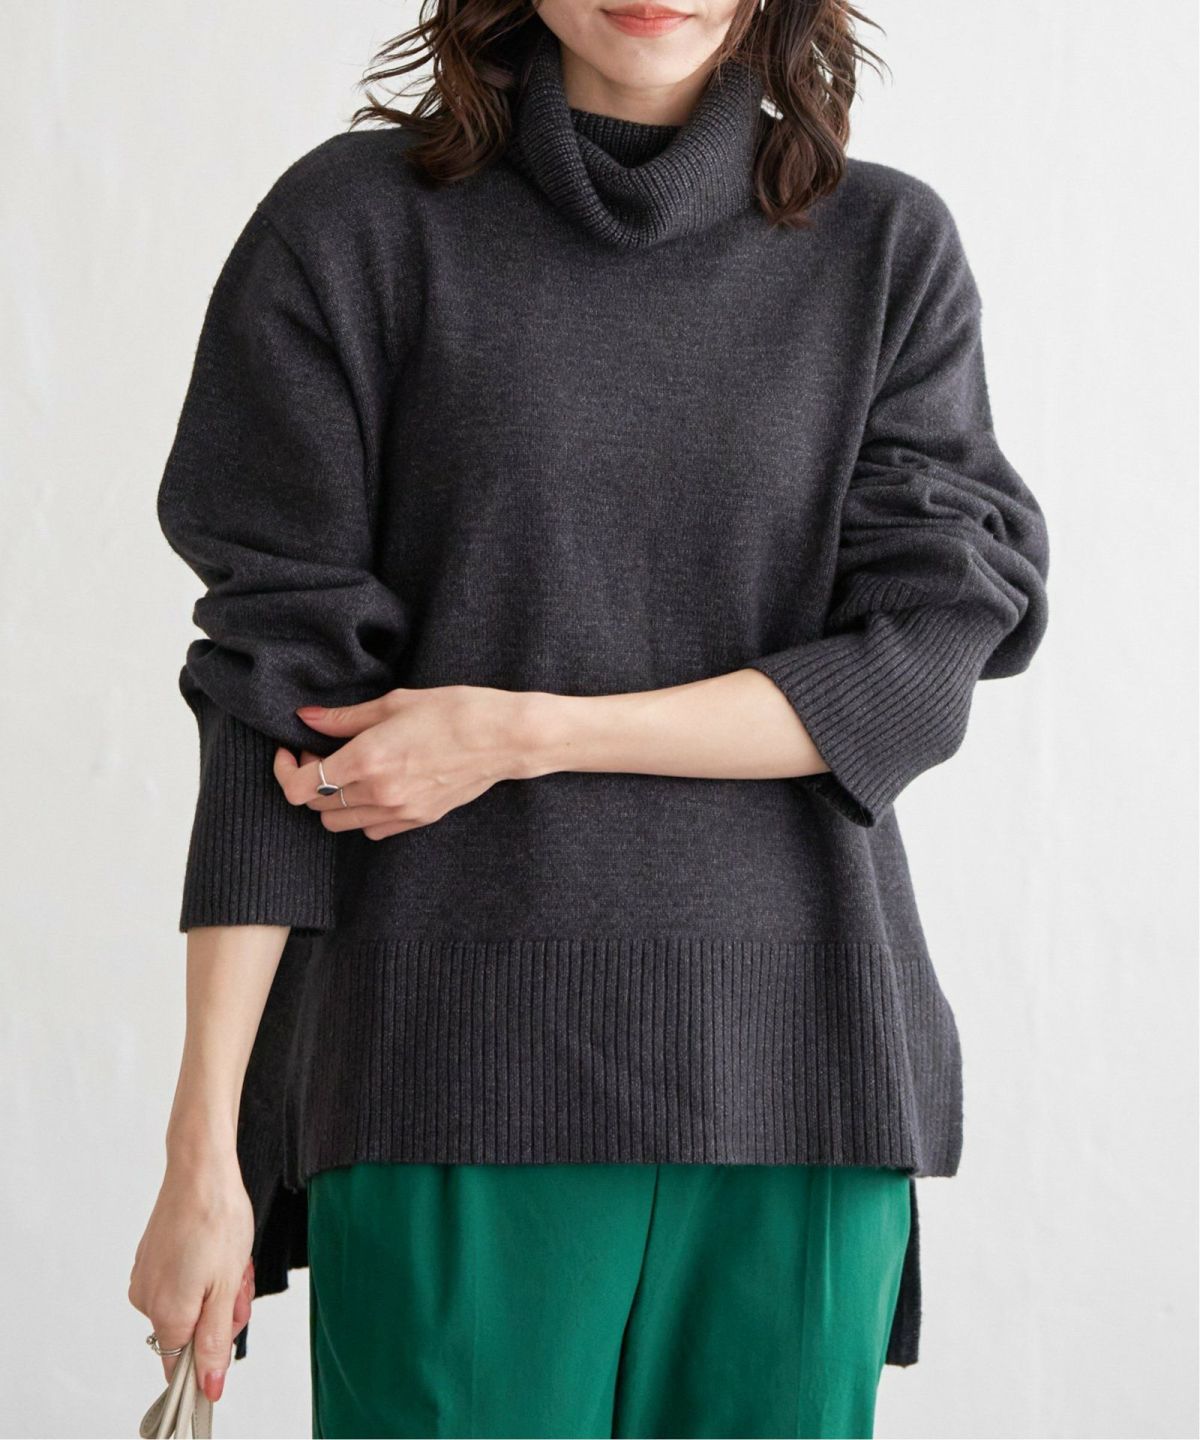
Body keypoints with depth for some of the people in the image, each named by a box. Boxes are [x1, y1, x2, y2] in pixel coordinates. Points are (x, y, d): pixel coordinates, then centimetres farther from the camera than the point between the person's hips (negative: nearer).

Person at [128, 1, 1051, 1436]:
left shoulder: (891, 251, 8)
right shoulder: (356, 225, 3)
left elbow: (923, 670, -1)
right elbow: (273, 699, -2)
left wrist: (520, 735, -10)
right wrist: (204, 1151, -7)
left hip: (797, 1093, 2)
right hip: (458, 1086, -1)